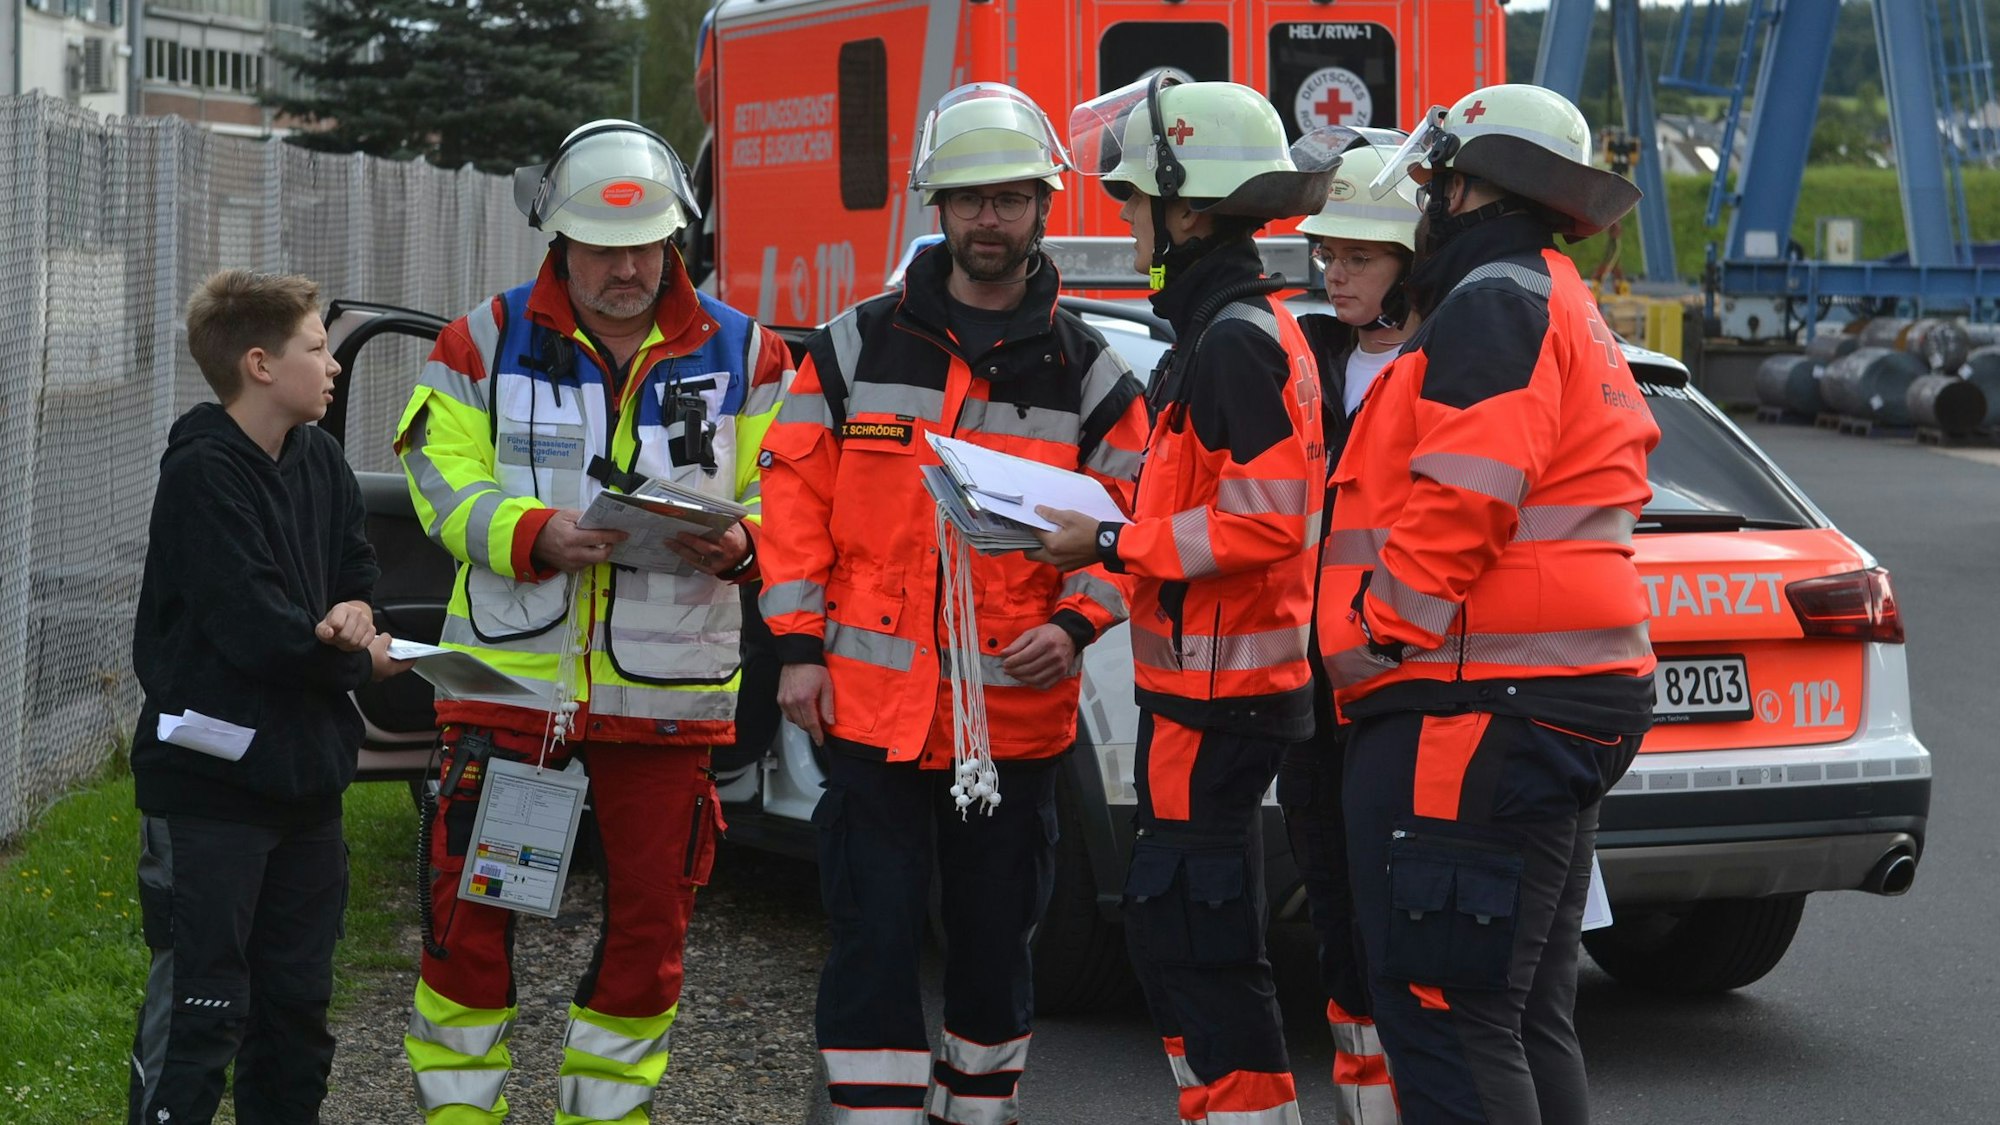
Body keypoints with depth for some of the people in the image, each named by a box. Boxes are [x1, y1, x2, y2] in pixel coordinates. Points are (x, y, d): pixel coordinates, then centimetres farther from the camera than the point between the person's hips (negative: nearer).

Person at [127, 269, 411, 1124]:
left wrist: (351, 616, -12)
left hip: (304, 767, 8)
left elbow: (355, 577, 12)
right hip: (211, 775, -8)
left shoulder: (319, 462, 9)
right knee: (200, 1005, -7)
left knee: (297, 998, 15)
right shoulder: (203, 474, -16)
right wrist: (362, 660, -7)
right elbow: (255, 629, -21)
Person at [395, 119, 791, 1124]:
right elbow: (445, 484, -2)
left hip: (667, 689, 1)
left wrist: (740, 545, -14)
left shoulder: (741, 355, 6)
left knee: (651, 914, 7)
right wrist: (532, 533, -20)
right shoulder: (486, 343, 2)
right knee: (473, 902, 1)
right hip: (509, 674, -1)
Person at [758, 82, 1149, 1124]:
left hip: (1016, 710, 1)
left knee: (994, 944, 12)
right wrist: (801, 647, -2)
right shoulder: (856, 348, 2)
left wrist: (1074, 625, -13)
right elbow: (795, 492, 3)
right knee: (875, 943, -2)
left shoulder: (1088, 373, 4)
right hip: (872, 706, -1)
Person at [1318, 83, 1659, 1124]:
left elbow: (1462, 499, -22)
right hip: (1558, 710, 11)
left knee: (1441, 1013, -11)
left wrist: (1376, 642, -17)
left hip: (1474, 710, -11)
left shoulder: (1496, 302, -9)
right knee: (1527, 1019, 14)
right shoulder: (1566, 314, 25)